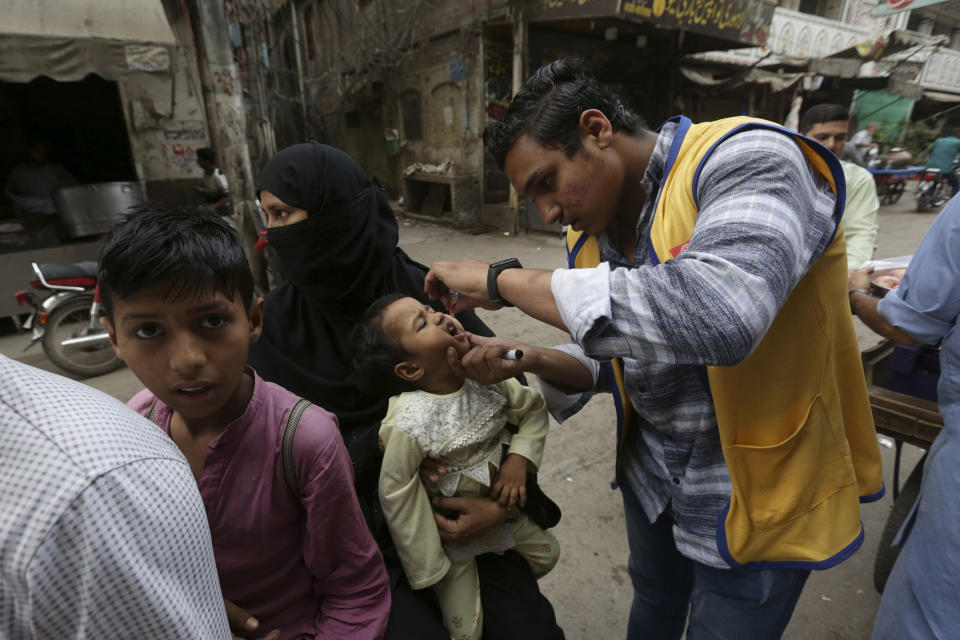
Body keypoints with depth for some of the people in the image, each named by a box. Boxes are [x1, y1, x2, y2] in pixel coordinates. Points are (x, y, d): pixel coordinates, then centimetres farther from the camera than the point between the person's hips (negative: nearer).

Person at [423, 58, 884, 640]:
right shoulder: (593, 235, -2)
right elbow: (617, 360, 6)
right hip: (651, 476, 6)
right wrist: (531, 360, -15)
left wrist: (505, 280, -34)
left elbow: (713, 313, -44)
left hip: (757, 495, -5)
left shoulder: (745, 160, -24)